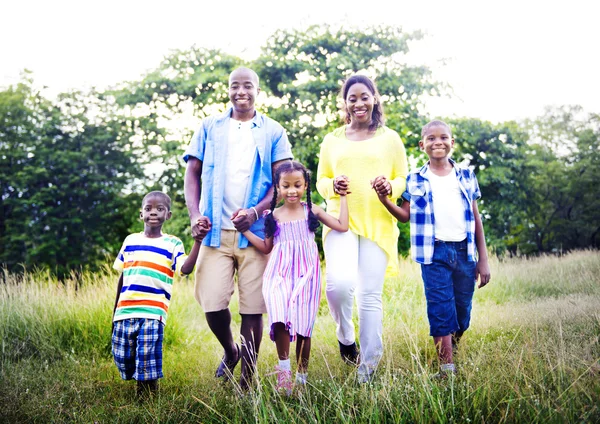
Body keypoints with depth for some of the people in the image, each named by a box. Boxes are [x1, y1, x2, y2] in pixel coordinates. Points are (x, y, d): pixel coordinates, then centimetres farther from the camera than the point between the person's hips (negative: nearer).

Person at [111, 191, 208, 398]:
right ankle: (141, 384, 28)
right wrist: (115, 310, 21)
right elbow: (122, 276, 20)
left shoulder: (173, 244, 5)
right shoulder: (130, 240, 15)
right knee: (122, 358, 7)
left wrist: (198, 241, -22)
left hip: (152, 313, -4)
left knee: (147, 359, -8)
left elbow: (185, 269, -12)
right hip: (125, 312, 4)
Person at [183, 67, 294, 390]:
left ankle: (246, 382, 13)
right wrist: (194, 215, -4)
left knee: (252, 308, 0)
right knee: (212, 304, -7)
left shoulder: (273, 132, 9)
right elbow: (192, 173, 11)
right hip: (215, 231, 1)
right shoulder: (210, 128, 13)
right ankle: (230, 351, 25)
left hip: (255, 231, -1)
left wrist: (256, 211, -14)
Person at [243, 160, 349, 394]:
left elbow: (342, 226, 2)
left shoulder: (312, 211, 4)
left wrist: (343, 197, 6)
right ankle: (283, 371, -8)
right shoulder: (274, 216, 7)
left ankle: (302, 374, 15)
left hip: (305, 274, 0)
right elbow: (266, 247, 16)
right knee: (280, 319, -21)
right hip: (280, 273, 0)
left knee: (303, 325, 0)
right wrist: (244, 229, 9)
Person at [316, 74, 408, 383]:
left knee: (370, 296, -2)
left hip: (378, 225, 0)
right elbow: (320, 179, 17)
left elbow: (404, 178, 10)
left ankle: (368, 368, 9)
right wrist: (332, 185, -7)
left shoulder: (390, 138, 10)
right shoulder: (332, 140, 15)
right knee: (339, 283, -23)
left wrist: (390, 188, -13)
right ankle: (345, 336, 9)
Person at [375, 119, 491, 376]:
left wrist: (483, 259, 8)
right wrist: (384, 199, -17)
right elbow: (405, 215, 2)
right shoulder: (415, 181, 4)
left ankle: (452, 351, 29)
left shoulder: (466, 177, 8)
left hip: (464, 251, 3)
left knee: (463, 313, 8)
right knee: (441, 311, -5)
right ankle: (447, 368, 0)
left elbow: (476, 219, 10)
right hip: (434, 252, -2)